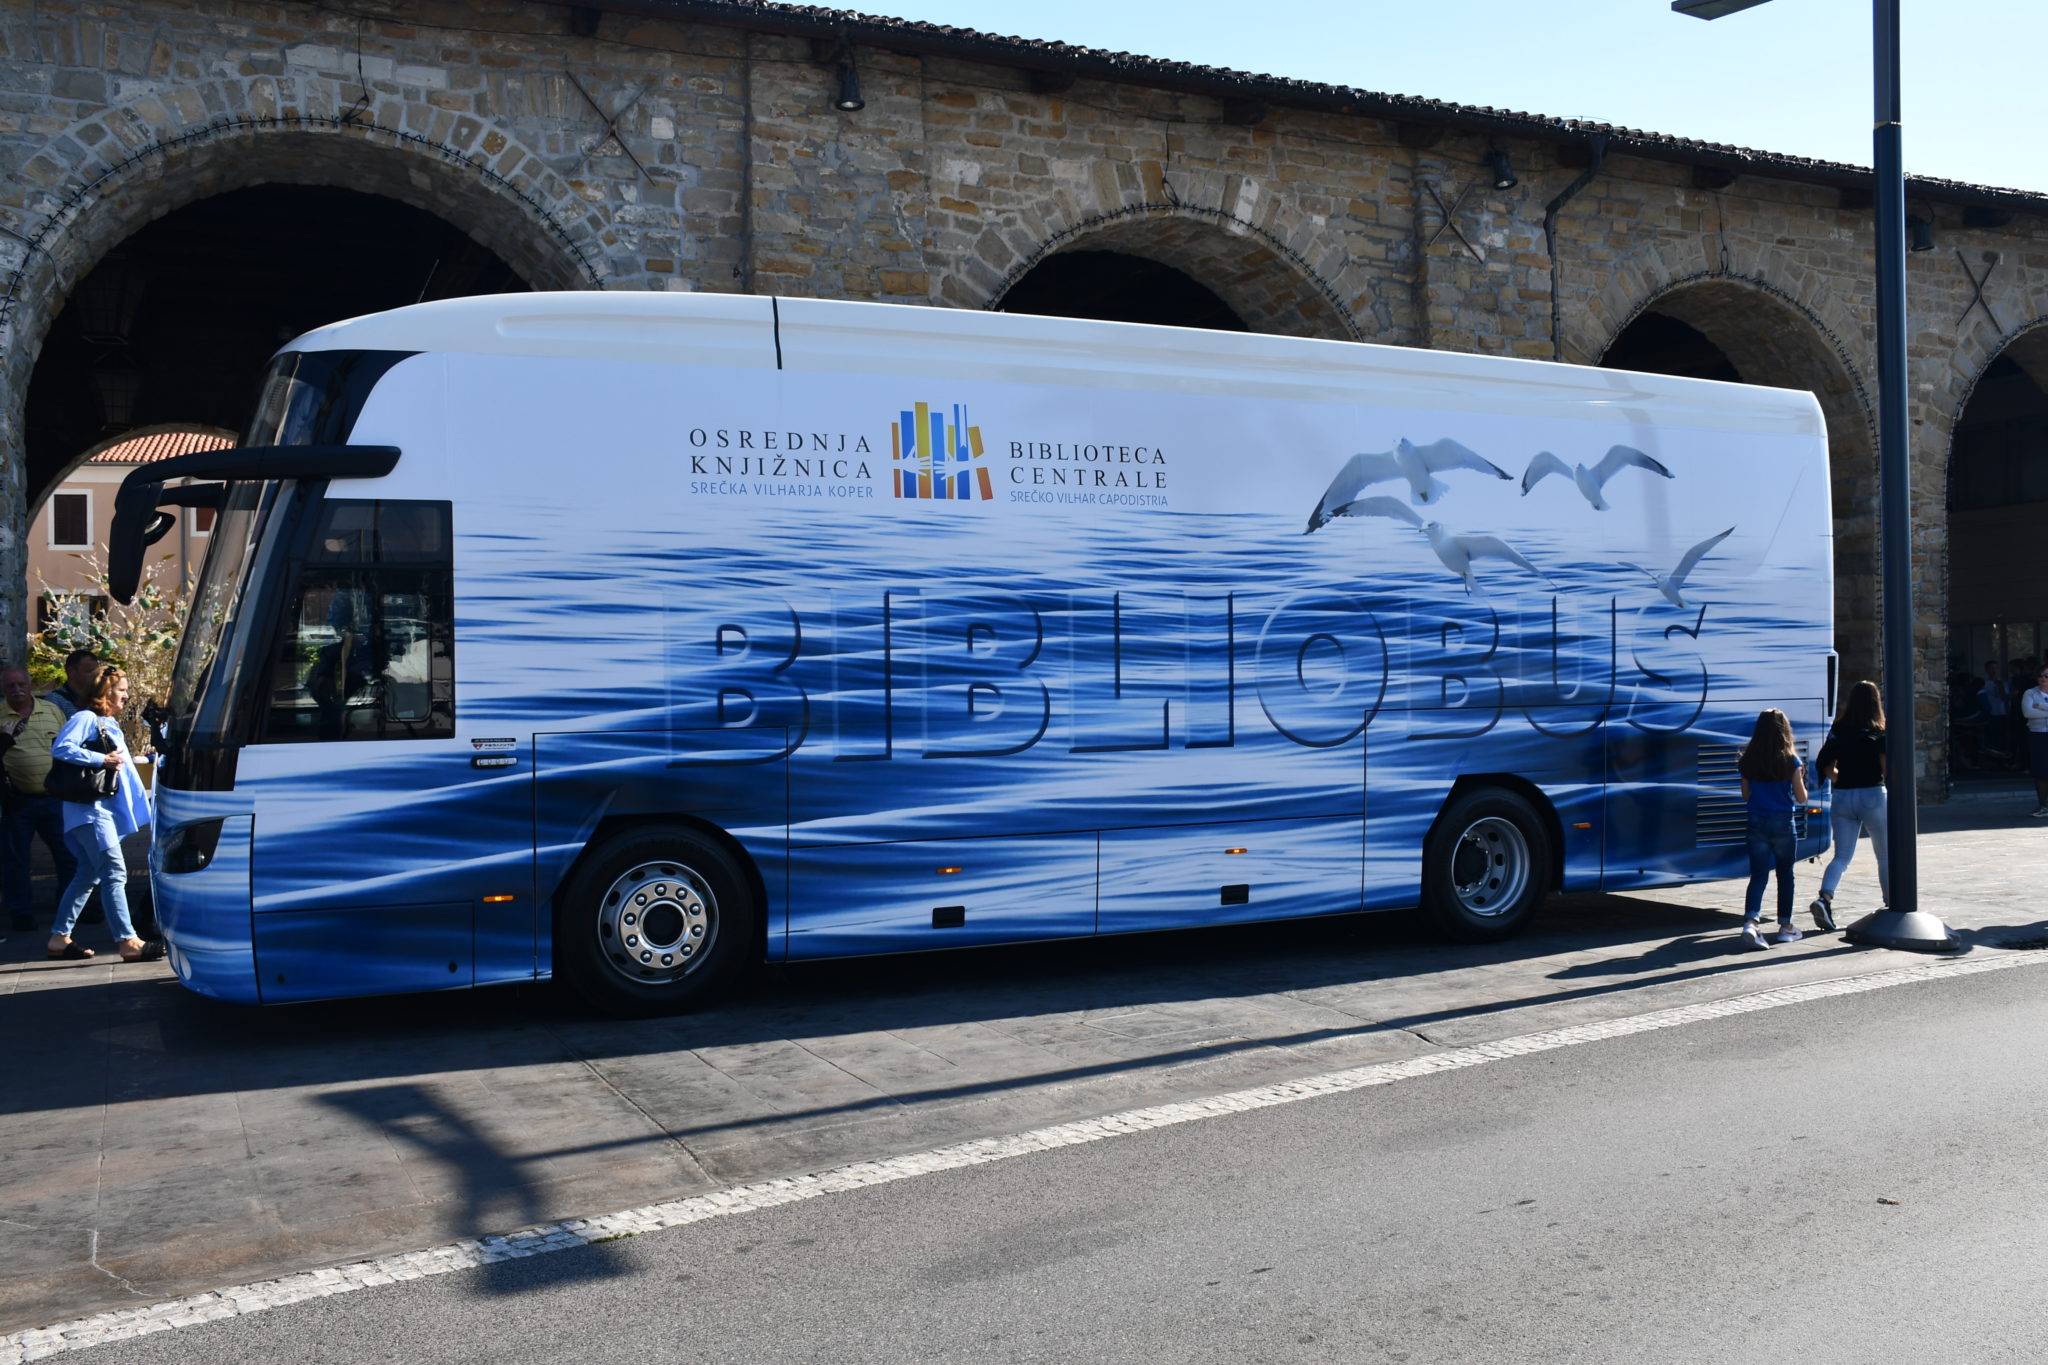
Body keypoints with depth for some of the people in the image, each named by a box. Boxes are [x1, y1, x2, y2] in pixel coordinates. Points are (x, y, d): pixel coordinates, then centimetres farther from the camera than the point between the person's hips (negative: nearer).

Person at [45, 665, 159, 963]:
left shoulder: (112, 724, 19)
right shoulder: (86, 718, -9)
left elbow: (126, 766, 22)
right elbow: (60, 748, -22)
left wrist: (142, 807, 17)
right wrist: (102, 759, -19)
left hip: (105, 808, 10)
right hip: (88, 807, -10)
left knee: (89, 874, 13)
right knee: (115, 872, -13)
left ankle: (59, 937, 20)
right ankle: (127, 941, -15)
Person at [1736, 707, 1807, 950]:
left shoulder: (1748, 760, -1)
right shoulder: (1790, 760, -7)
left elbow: (1746, 796, 7)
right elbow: (1801, 797, -2)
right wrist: (1801, 777, 15)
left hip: (1756, 823, 2)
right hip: (1782, 823, -1)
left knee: (1758, 875, 3)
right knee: (1785, 875, 13)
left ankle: (1751, 921, -18)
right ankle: (1785, 926, 20)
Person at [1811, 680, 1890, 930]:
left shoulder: (1838, 732, 3)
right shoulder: (1878, 734, -8)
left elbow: (1824, 766, 4)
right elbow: (1888, 767, -18)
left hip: (1842, 798, 3)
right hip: (1872, 796, -3)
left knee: (1841, 856, 6)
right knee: (1886, 855, 15)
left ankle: (1824, 898, -16)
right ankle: (1891, 905, 24)